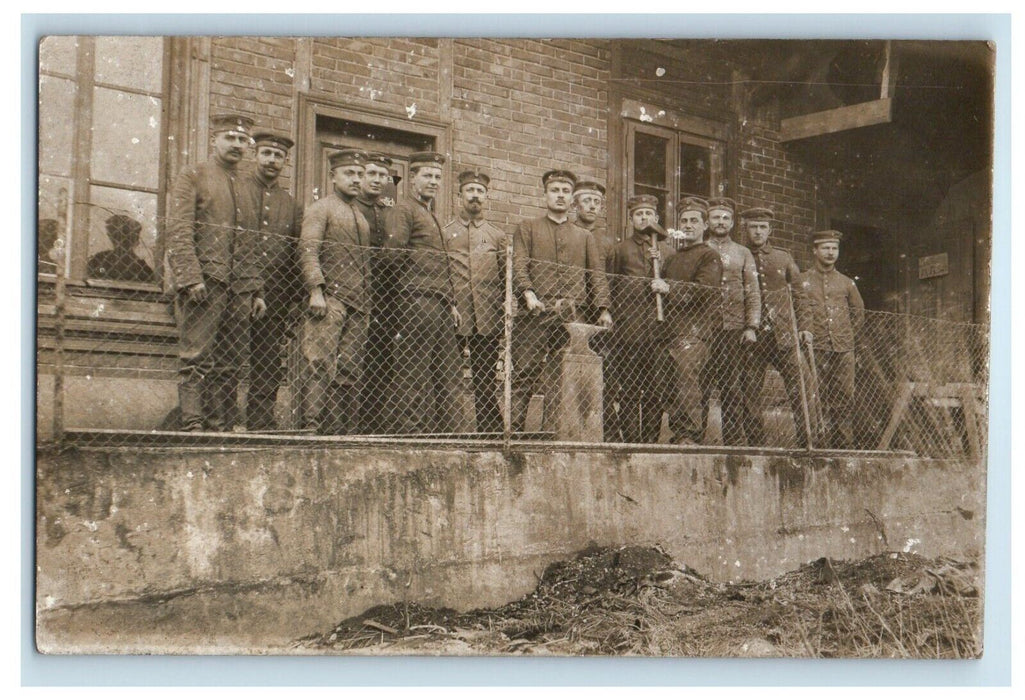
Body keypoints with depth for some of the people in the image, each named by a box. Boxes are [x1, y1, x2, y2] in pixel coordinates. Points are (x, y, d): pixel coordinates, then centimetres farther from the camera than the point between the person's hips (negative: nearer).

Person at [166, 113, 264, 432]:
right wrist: (191, 278, -16)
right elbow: (178, 232, -5)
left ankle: (222, 427, 7)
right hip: (204, 283, -5)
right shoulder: (192, 178, 5)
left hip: (240, 287, 5)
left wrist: (257, 290, 13)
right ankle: (193, 424, -9)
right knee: (197, 360, -9)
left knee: (231, 364, 4)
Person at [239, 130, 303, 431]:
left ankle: (262, 422, 5)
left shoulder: (291, 205, 18)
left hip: (276, 294, 3)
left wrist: (296, 298, 5)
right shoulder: (235, 190, 8)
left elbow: (298, 254, 15)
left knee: (269, 363, 1)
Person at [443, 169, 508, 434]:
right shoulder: (444, 232, 11)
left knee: (485, 381, 3)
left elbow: (506, 280, 14)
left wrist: (504, 317, 4)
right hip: (454, 319, -1)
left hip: (488, 320, 1)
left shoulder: (497, 236, 16)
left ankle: (490, 431, 6)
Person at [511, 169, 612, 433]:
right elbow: (518, 264, 3)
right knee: (524, 373, -9)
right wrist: (528, 293, -16)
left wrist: (603, 309, 0)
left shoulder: (585, 237, 24)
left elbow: (597, 274, 15)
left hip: (573, 315, 3)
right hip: (537, 313, -2)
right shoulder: (528, 228, 16)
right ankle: (514, 428, -9)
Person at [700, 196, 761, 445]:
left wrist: (751, 327, -1)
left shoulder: (743, 254, 14)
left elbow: (753, 293, 10)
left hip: (734, 329, 1)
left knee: (732, 387, 1)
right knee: (701, 386, -4)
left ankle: (735, 440, 4)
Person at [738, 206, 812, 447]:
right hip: (752, 337, -1)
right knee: (750, 392, -2)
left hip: (783, 335, 1)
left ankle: (806, 442, 4)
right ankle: (757, 444, 5)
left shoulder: (783, 258, 13)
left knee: (797, 390, -2)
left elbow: (798, 294, 16)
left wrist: (804, 327, 6)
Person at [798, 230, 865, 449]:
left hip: (844, 349, 3)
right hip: (816, 349, -3)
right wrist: (804, 333, -1)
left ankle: (844, 446, 6)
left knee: (845, 399, 0)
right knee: (818, 400, -6)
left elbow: (859, 311, 25)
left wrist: (848, 336, 16)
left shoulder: (846, 283, 14)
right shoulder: (802, 280, 6)